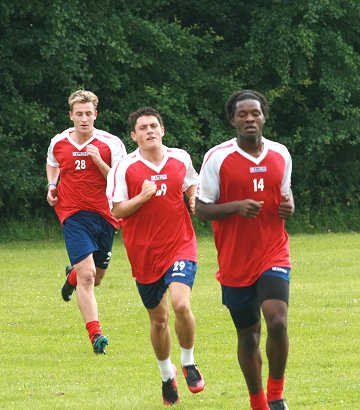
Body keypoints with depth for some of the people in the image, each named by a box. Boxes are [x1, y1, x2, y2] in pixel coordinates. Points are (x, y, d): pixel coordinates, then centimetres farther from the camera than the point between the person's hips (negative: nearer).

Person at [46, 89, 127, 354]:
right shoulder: (58, 143, 2)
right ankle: (95, 334, -14)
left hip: (104, 216, 1)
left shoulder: (111, 144, -6)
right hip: (73, 214, -1)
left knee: (95, 278, 14)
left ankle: (72, 276, 51)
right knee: (86, 274, -17)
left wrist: (99, 162, -20)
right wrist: (52, 186, 5)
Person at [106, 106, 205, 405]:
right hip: (144, 254, 0)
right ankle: (167, 375, 33)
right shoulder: (125, 168, -5)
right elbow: (116, 210, -5)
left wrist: (194, 199, 1)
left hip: (180, 246, 0)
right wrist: (142, 197, -20)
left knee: (181, 305, -23)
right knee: (158, 319, 9)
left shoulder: (181, 159, 3)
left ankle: (188, 364, 1)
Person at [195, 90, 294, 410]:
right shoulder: (217, 158, -6)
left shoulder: (281, 155, 5)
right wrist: (236, 207, -22)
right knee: (248, 334, 8)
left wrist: (288, 207, -4)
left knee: (277, 321, -20)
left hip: (273, 255, 1)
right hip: (235, 261, -1)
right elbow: (201, 209, -5)